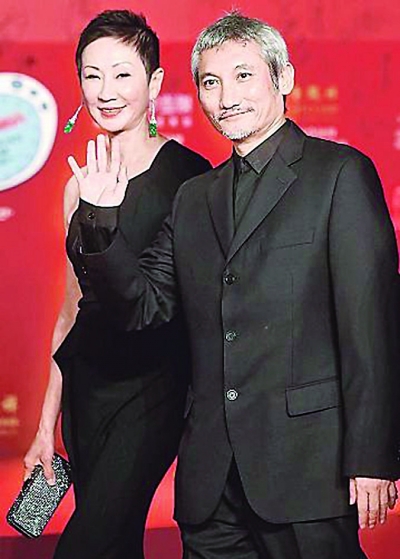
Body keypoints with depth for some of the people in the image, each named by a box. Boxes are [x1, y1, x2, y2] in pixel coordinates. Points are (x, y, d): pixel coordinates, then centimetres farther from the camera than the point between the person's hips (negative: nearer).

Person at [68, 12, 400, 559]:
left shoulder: (341, 174, -2)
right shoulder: (194, 197, 17)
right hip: (211, 472, 6)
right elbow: (143, 306, 13)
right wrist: (101, 222, -2)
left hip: (305, 459, -5)